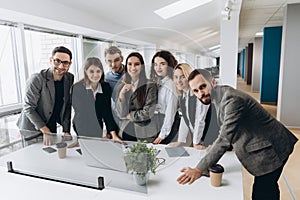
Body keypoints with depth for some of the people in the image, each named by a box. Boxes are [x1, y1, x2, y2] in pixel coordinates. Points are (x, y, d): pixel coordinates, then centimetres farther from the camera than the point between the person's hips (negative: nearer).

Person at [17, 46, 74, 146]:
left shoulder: (70, 78, -6)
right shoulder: (36, 79, -21)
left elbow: (67, 106, 1)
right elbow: (28, 108, -18)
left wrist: (66, 131, -3)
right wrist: (45, 131, -20)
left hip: (51, 127, 5)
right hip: (31, 130, -4)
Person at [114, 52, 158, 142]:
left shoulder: (150, 86, -8)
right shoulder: (121, 87, 5)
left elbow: (147, 113, -12)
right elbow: (120, 113, -3)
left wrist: (128, 115, -4)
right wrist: (122, 94, -15)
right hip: (124, 132, 3)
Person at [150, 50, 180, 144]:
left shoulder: (171, 84, -13)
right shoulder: (156, 82, 10)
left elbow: (170, 112, -14)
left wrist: (162, 135, -12)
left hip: (168, 123, -6)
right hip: (155, 121, 7)